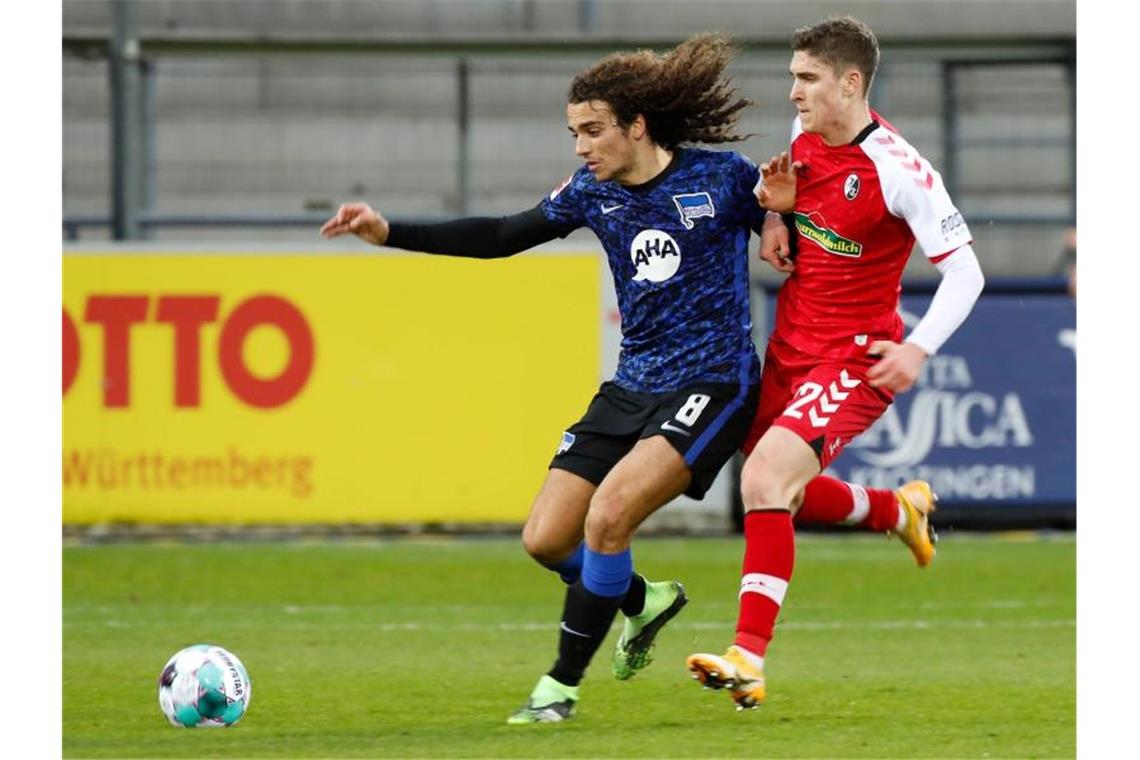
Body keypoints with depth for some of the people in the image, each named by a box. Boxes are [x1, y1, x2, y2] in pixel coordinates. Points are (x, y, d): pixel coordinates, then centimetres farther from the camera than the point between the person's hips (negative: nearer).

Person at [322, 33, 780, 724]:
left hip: (712, 386, -7)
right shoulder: (594, 192, 5)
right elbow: (502, 238, 12)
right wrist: (390, 233, 6)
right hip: (633, 387, 7)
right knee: (546, 539, -1)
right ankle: (645, 602, 31)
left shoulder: (723, 179, -9)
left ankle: (562, 685, -10)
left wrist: (781, 212, -21)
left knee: (607, 514, -24)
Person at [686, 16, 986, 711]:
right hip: (788, 350, 8)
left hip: (854, 360, -8)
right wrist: (773, 217, 2)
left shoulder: (898, 171, -19)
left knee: (767, 474, -26)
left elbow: (965, 271, -17)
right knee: (783, 495, 17)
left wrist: (917, 350, -28)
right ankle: (902, 510, 45)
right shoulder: (803, 142, 2)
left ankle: (749, 660, -27)